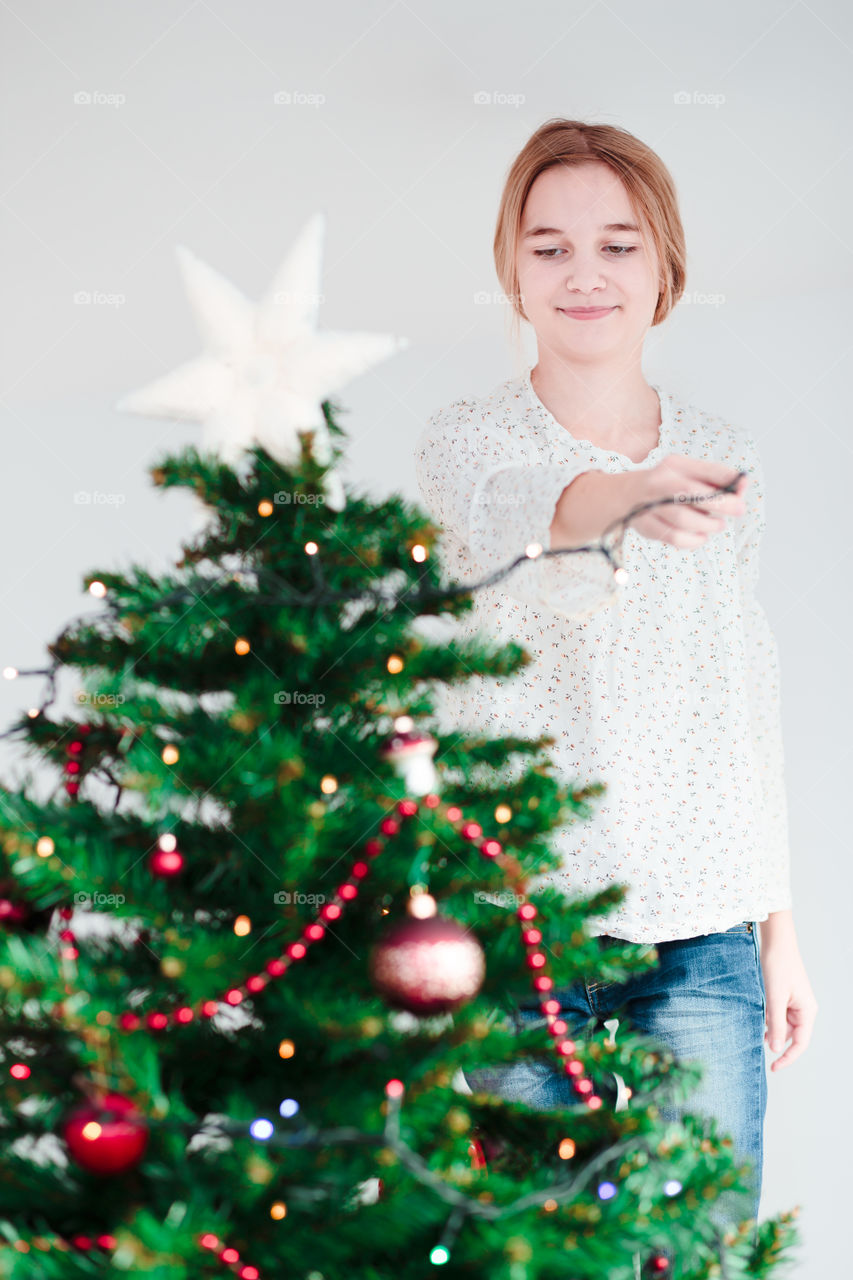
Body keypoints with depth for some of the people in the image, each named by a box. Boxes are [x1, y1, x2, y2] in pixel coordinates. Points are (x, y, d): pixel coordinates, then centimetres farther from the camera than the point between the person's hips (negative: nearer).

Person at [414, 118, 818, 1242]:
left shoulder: (725, 456, 8)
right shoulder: (467, 440, -1)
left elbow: (752, 698, 11)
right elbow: (523, 514, -26)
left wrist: (780, 921, 10)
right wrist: (630, 502, -49)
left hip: (701, 935, 2)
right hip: (517, 914, -2)